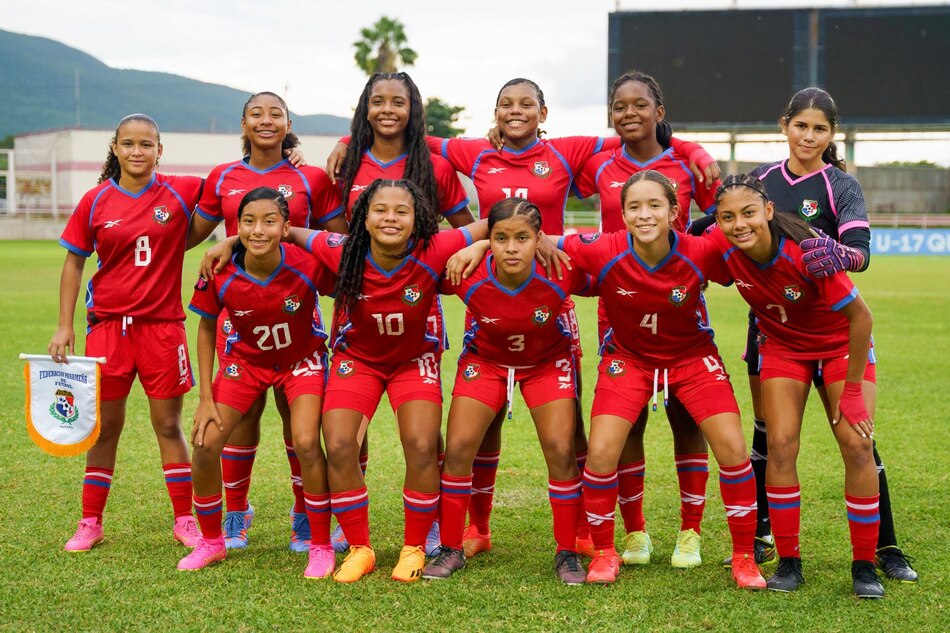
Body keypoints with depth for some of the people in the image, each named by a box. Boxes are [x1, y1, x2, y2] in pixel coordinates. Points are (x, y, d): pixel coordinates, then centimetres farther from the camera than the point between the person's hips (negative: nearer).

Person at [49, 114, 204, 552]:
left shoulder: (181, 193, -3)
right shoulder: (96, 201, -1)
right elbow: (74, 261, 5)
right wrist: (64, 326, 1)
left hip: (162, 325, -1)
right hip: (108, 324, 1)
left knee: (168, 425, 5)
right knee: (105, 426, 8)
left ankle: (185, 520, 16)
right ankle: (90, 523, 18)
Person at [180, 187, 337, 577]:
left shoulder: (308, 266, -30)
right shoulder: (220, 274, -24)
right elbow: (207, 328, -7)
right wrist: (206, 397, -8)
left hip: (302, 359, -2)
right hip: (245, 359, 2)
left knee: (306, 443, -21)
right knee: (204, 445, -6)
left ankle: (321, 547, -2)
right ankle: (211, 542, 18)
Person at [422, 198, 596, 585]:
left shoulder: (560, 274, -32)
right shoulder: (468, 278, -31)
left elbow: (601, 284, -13)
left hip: (547, 361, 0)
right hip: (485, 360, 1)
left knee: (561, 451, -9)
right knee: (458, 448, -6)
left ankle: (568, 554, 9)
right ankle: (450, 549, 11)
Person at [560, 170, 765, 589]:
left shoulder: (700, 254, -25)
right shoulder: (603, 252, -25)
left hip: (692, 356, 0)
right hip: (627, 357, 0)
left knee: (733, 448, -10)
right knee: (601, 452, -14)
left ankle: (744, 558, 9)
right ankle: (603, 553, 10)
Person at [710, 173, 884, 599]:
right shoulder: (722, 249, -24)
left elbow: (860, 315, -25)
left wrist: (852, 392, -20)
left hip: (841, 344, -3)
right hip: (783, 346, 3)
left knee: (857, 445, -12)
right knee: (780, 445, -10)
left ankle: (864, 567, 1)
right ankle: (788, 562, 3)